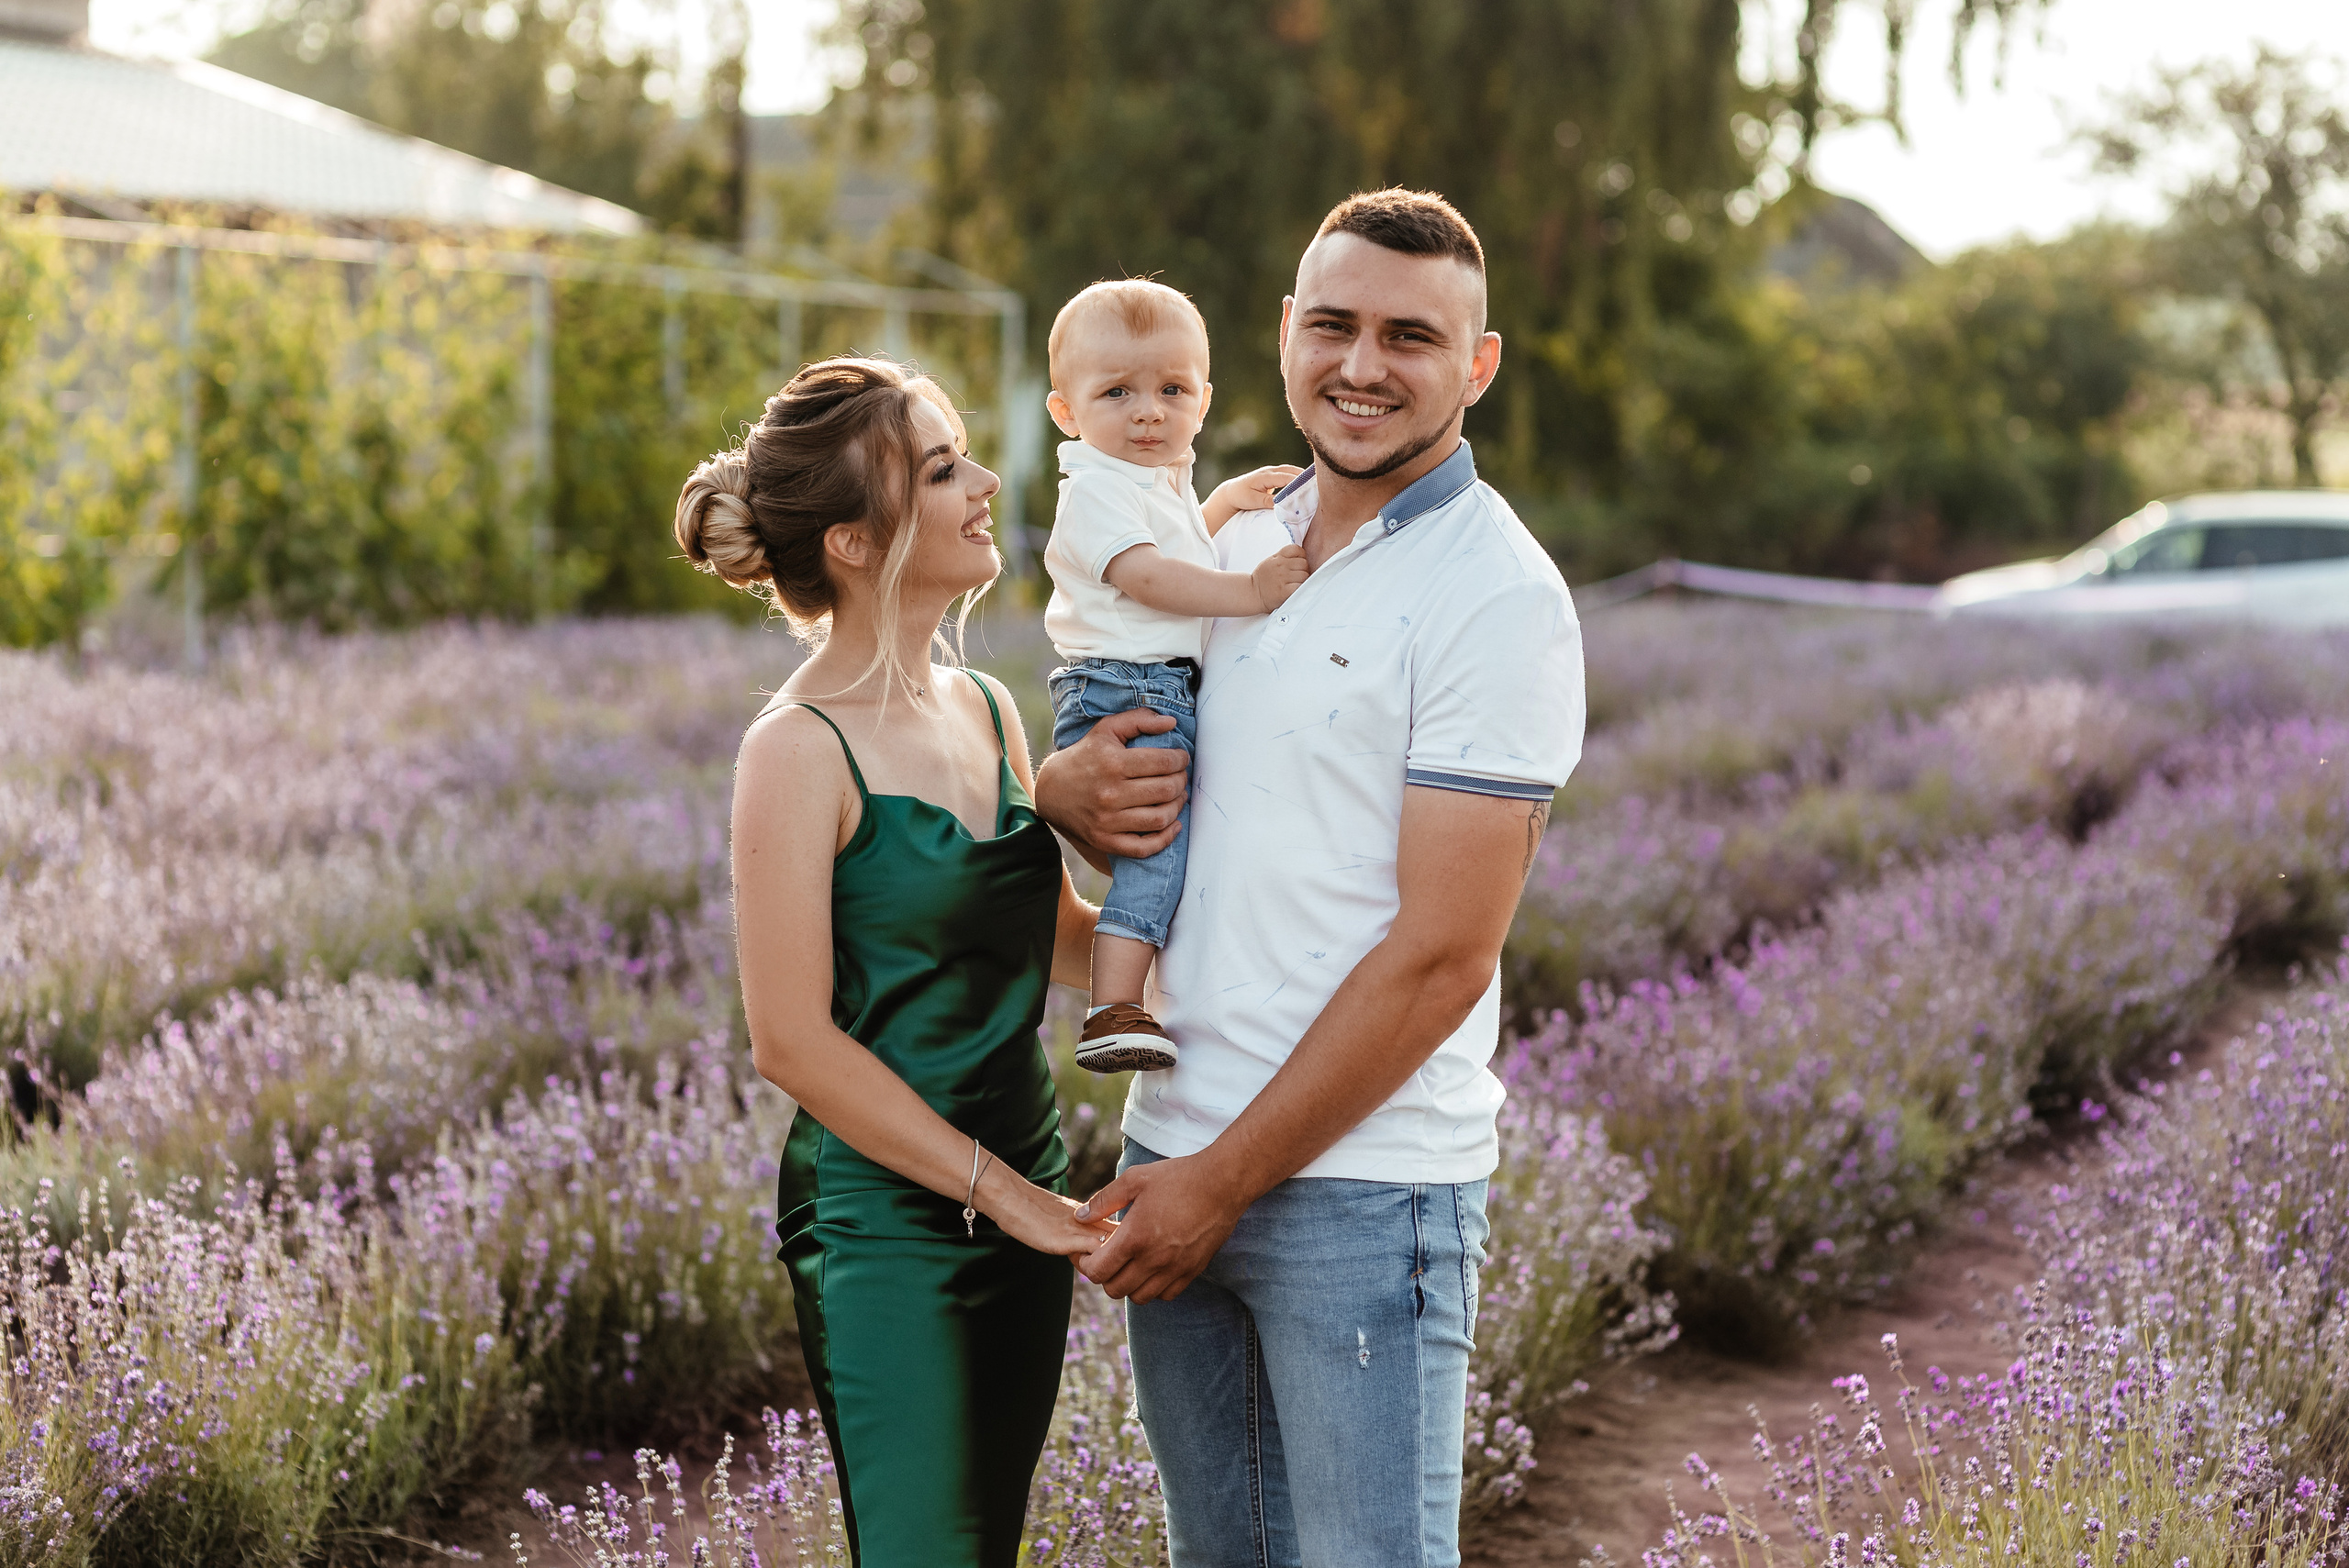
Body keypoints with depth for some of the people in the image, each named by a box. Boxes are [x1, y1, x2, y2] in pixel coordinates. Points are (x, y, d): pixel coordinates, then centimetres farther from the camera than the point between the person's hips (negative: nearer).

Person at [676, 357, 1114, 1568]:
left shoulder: (986, 712, 7)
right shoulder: (801, 750, -15)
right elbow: (795, 1042, -16)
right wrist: (1002, 1192, -15)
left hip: (1020, 1204, 7)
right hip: (886, 1223, -7)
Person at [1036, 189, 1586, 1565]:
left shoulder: (1497, 598, -11)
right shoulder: (1240, 543, 11)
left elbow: (1443, 954, -15)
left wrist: (1225, 1182, -14)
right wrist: (1071, 790, -3)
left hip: (1363, 1185, -7)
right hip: (1175, 1151, 7)